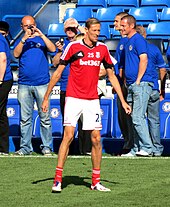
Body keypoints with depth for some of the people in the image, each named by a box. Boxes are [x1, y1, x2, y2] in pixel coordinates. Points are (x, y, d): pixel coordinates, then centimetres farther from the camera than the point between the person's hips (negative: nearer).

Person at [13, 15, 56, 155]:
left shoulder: (41, 39, 11)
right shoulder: (20, 42, 15)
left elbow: (53, 49, -6)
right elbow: (16, 54, -3)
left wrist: (41, 35, -14)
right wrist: (24, 39, -13)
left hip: (42, 84, -2)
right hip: (24, 85, 2)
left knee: (45, 117, -2)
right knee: (25, 118, 2)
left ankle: (47, 146, 3)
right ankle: (25, 147, 6)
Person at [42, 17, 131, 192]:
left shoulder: (102, 49, 6)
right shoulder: (73, 46, -4)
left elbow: (111, 76, 14)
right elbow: (58, 73, 1)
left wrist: (122, 101, 12)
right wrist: (46, 98, 0)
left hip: (92, 100, 3)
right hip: (73, 98, -3)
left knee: (96, 138, 0)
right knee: (68, 135, -12)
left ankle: (96, 181, 10)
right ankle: (58, 179, -10)